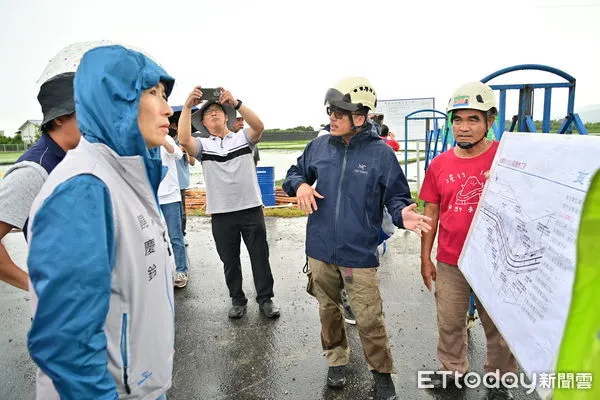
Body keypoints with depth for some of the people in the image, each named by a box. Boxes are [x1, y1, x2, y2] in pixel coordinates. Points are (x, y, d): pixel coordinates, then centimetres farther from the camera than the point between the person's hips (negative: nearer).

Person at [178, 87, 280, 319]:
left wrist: (235, 103, -27)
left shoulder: (243, 138, 5)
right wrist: (187, 106, -22)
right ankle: (237, 299, 32)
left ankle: (265, 298, 26)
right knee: (230, 261, 13)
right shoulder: (203, 145, 6)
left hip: (252, 209, -1)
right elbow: (183, 139, -15)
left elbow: (259, 126, -16)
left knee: (260, 257, 9)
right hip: (221, 214, 1)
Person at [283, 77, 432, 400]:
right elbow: (294, 173, 13)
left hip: (359, 256, -3)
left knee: (369, 320, 7)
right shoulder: (319, 146, 0)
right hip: (320, 252, 4)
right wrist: (300, 185, -10)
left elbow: (397, 197, -5)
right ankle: (336, 359, 46)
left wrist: (403, 215, -27)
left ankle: (382, 373, 33)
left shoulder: (381, 153, -10)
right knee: (328, 310, 21)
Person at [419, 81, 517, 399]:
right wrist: (425, 258, 7)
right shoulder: (439, 164, -2)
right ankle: (453, 370, 42)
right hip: (450, 264, 2)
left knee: (499, 327, 17)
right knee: (449, 324, 18)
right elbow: (431, 213, 5)